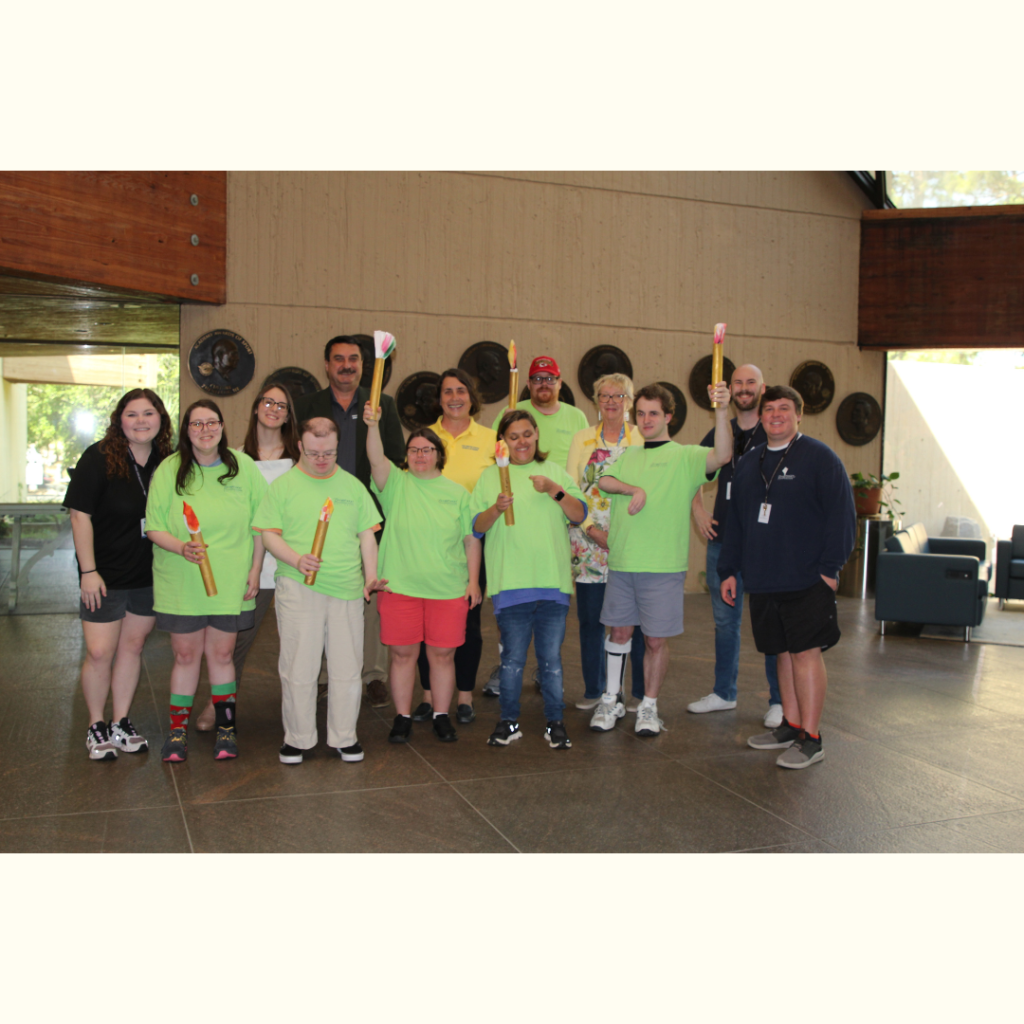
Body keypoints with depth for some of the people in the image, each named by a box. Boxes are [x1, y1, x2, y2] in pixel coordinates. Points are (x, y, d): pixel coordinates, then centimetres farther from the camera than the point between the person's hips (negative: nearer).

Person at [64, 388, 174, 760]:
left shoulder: (166, 462, 1)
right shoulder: (98, 458, -11)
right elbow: (80, 516, -12)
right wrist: (88, 571, -15)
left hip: (149, 576, 4)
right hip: (105, 576, -4)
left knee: (132, 646, 13)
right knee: (99, 653, -1)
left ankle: (121, 723, 26)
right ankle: (96, 726, 19)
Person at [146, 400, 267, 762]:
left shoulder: (243, 466, 2)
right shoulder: (170, 469, -1)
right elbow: (153, 527, -2)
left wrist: (255, 569, 1)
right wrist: (181, 547, -20)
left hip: (230, 582, 0)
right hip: (181, 583, 0)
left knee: (221, 653, 6)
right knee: (185, 654, 6)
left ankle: (226, 726, 19)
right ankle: (178, 728, 19)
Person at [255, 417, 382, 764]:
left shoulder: (352, 485, 12)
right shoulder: (283, 485, 4)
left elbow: (367, 535, 14)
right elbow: (269, 535, 1)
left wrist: (371, 576, 2)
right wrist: (296, 559, -16)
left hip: (347, 591, 2)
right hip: (299, 589, -2)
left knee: (347, 669, 6)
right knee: (298, 668, 2)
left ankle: (344, 737, 20)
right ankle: (298, 738, 17)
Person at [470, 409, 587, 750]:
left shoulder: (555, 472, 11)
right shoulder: (491, 476, 8)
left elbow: (580, 515, 3)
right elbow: (477, 527, 1)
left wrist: (555, 491, -12)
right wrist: (497, 509, -18)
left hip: (553, 581, 1)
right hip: (510, 582, -1)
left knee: (551, 658, 6)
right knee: (512, 657, 5)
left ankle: (555, 722, 18)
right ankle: (509, 721, 20)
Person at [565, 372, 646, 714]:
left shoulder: (643, 439, 5)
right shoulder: (582, 440, 11)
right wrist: (592, 529, -6)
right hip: (588, 542, 2)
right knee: (590, 618, 4)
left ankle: (640, 691, 12)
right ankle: (593, 689, 17)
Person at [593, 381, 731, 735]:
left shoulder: (684, 456, 0)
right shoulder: (628, 456, 16)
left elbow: (722, 456, -18)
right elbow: (604, 480, 0)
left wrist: (721, 411, -31)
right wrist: (634, 489, -17)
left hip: (663, 566, -4)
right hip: (622, 561, 4)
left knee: (656, 639, 4)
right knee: (620, 631, 13)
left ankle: (649, 707, 21)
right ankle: (611, 700, 27)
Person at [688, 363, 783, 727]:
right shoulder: (720, 433, 12)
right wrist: (698, 511, 11)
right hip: (722, 540, 5)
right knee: (725, 619, 12)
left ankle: (780, 700, 11)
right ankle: (724, 693, 25)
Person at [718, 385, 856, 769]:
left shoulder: (819, 457, -4)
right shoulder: (748, 463, 15)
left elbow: (841, 514, -8)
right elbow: (736, 519, 19)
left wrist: (830, 566, -14)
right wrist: (729, 569, 16)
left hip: (807, 579, -6)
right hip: (763, 579, 6)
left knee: (806, 652, -4)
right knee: (784, 653, 13)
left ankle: (810, 738, 2)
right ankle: (791, 726, 23)